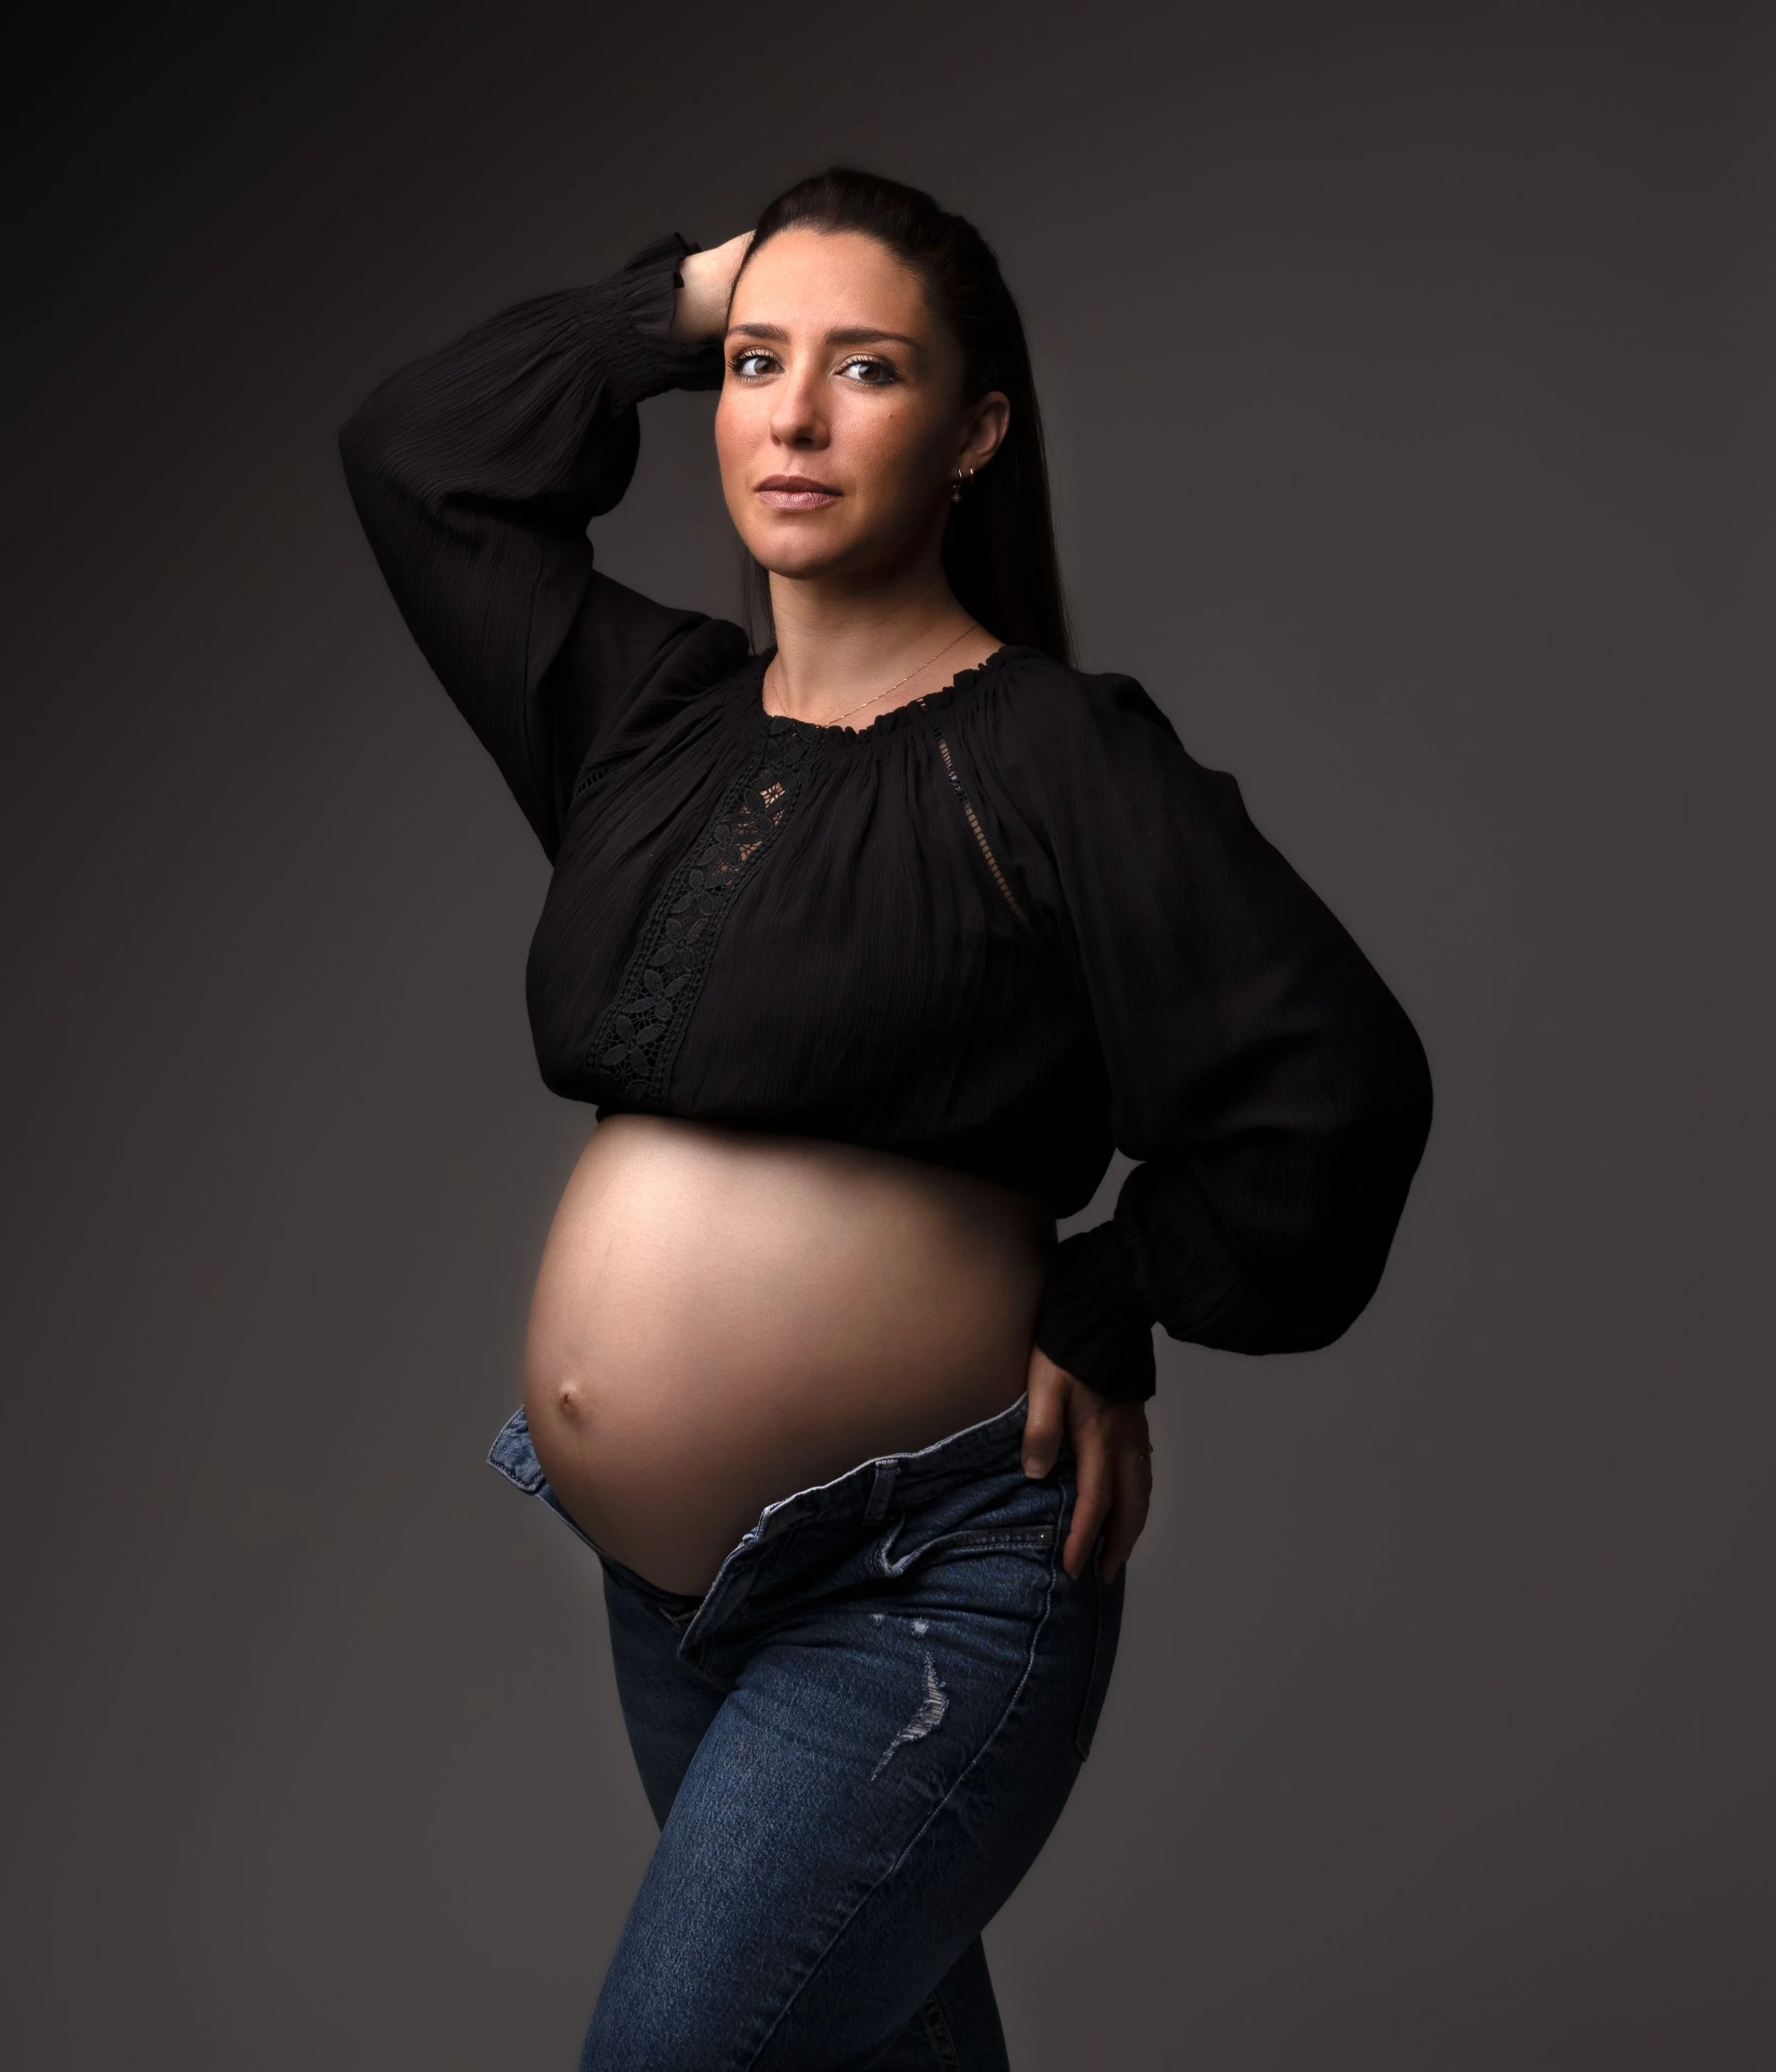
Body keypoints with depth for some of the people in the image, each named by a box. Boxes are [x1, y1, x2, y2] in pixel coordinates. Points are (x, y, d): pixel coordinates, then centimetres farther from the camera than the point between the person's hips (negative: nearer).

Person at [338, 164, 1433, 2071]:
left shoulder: (1052, 753, -11)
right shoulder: (648, 712, 7)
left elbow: (1333, 1088, -15)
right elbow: (411, 449, 16)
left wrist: (1100, 1323, -6)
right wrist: (687, 294, 9)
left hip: (927, 1585, -6)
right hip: (665, 1567, 7)